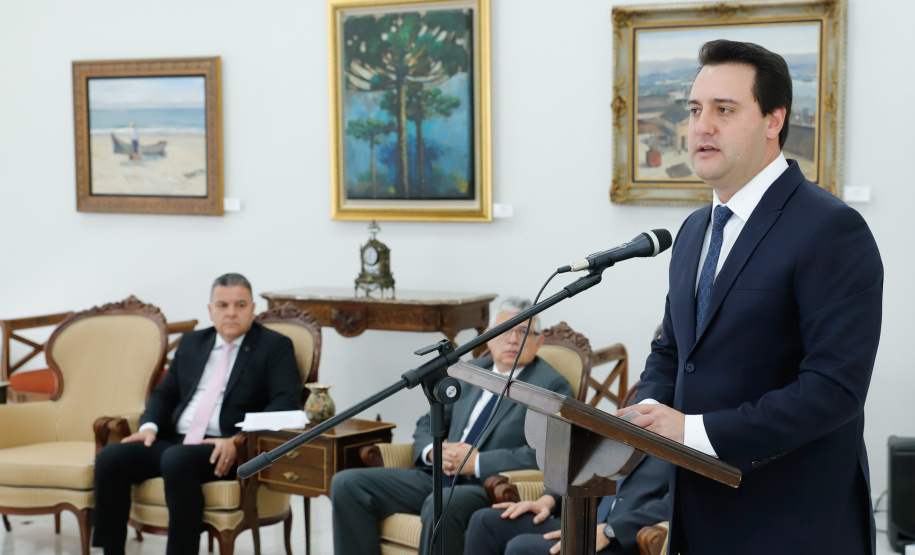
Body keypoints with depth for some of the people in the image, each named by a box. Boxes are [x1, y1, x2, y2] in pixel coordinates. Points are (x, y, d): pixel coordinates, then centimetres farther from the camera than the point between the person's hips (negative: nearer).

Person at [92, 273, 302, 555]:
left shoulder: (274, 346, 4)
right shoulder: (192, 343, 22)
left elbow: (287, 402, -9)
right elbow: (165, 392, 24)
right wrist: (149, 425, 1)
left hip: (225, 451, -6)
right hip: (174, 441, 6)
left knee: (176, 460, -36)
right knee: (110, 457, -18)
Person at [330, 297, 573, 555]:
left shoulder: (551, 386, -1)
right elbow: (427, 424, 23)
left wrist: (477, 462, -16)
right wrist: (434, 451, -1)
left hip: (490, 488, -6)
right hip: (438, 476, 7)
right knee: (347, 483, -11)